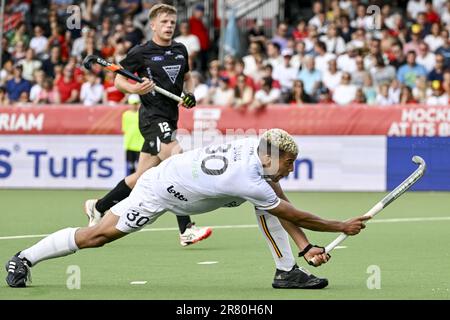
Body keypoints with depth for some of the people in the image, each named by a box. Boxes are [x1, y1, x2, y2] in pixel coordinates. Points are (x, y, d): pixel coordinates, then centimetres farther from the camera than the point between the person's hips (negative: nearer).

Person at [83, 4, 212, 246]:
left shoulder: (180, 50, 12)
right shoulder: (141, 53, -6)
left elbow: (187, 77, 28)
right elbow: (118, 81, -1)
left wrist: (190, 94, 7)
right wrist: (135, 89, -22)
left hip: (169, 120, 7)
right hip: (152, 116, -7)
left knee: (143, 176, 11)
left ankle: (98, 207, 30)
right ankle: (186, 230, -25)